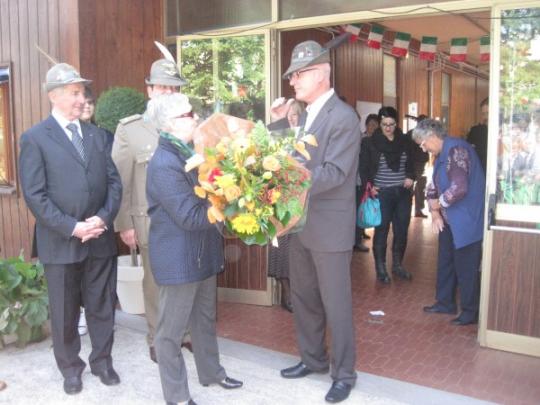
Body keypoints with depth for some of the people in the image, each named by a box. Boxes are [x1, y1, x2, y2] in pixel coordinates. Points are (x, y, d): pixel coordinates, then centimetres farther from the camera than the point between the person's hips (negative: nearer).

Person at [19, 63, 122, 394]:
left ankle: (102, 360, 31)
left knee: (102, 306, 13)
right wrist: (71, 227, -17)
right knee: (65, 312, 12)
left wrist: (103, 217, -10)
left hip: (100, 238, 4)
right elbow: (34, 195, -10)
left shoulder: (97, 134, 10)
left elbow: (114, 181, 6)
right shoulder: (35, 138, -4)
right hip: (61, 241, -3)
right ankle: (71, 367, 31)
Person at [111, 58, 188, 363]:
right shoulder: (129, 129, -1)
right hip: (150, 221, -1)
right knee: (155, 282, 11)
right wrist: (124, 223, -3)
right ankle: (157, 339, 28)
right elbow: (120, 181, -1)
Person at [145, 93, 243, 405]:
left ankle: (211, 372, 42)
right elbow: (190, 217, -25)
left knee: (205, 319, 23)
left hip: (202, 253, 9)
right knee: (172, 329, 8)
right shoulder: (165, 164, -23)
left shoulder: (190, 153, 7)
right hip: (179, 259, -9)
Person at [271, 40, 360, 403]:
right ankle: (313, 359, 38)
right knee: (303, 299, 19)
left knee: (336, 305, 5)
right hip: (301, 225, 8)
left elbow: (334, 173, -23)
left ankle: (344, 374, 23)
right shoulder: (304, 114, 12)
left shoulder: (344, 117, -14)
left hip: (330, 227, -8)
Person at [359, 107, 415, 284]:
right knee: (381, 231, 1)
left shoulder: (404, 141, 6)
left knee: (402, 230, 8)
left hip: (403, 192, 4)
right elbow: (363, 168, 0)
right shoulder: (370, 142, -4)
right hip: (382, 193, -3)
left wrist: (410, 177, -2)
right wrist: (369, 186, -12)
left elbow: (411, 163, 17)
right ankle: (380, 268, 14)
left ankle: (398, 265, 25)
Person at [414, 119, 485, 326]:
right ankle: (445, 303, 33)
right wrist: (435, 214, 4)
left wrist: (438, 204, -12)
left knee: (466, 267, 0)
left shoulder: (456, 150, -19)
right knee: (445, 262, 18)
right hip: (449, 220, 10)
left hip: (466, 221, -10)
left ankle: (470, 312, 14)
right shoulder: (442, 154, 12)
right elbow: (433, 185, 16)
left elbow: (459, 188, -28)